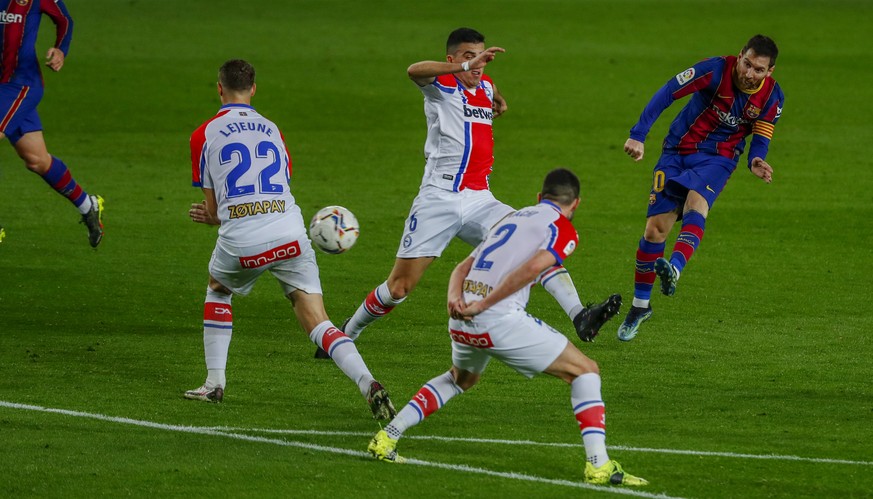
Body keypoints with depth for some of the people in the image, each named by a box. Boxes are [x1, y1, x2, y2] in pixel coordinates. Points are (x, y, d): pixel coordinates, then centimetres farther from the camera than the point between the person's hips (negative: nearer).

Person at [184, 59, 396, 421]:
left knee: (217, 289, 31)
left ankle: (214, 383, 27)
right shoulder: (272, 130, 20)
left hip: (241, 242, -2)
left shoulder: (204, 135, 9)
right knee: (318, 325, 1)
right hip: (289, 236, 2)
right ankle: (369, 385, -21)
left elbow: (212, 208, 11)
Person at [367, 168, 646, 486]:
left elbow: (462, 268, 19)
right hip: (500, 320, -7)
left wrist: (455, 299, -1)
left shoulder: (511, 219, 26)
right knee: (585, 371, 6)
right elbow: (533, 267, -16)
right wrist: (483, 305, -14)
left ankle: (386, 439, 30)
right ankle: (599, 465, -6)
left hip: (463, 320, 7)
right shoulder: (564, 229, 4)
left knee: (462, 379, 37)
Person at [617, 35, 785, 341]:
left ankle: (674, 269, -57)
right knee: (656, 227, -6)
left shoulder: (772, 97, -9)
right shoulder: (716, 70, -18)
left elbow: (761, 139, 0)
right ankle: (640, 307, 11)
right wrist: (638, 135, -21)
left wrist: (756, 162, -24)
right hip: (678, 151, 0)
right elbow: (667, 93, -16)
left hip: (717, 159, 0)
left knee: (696, 204, -32)